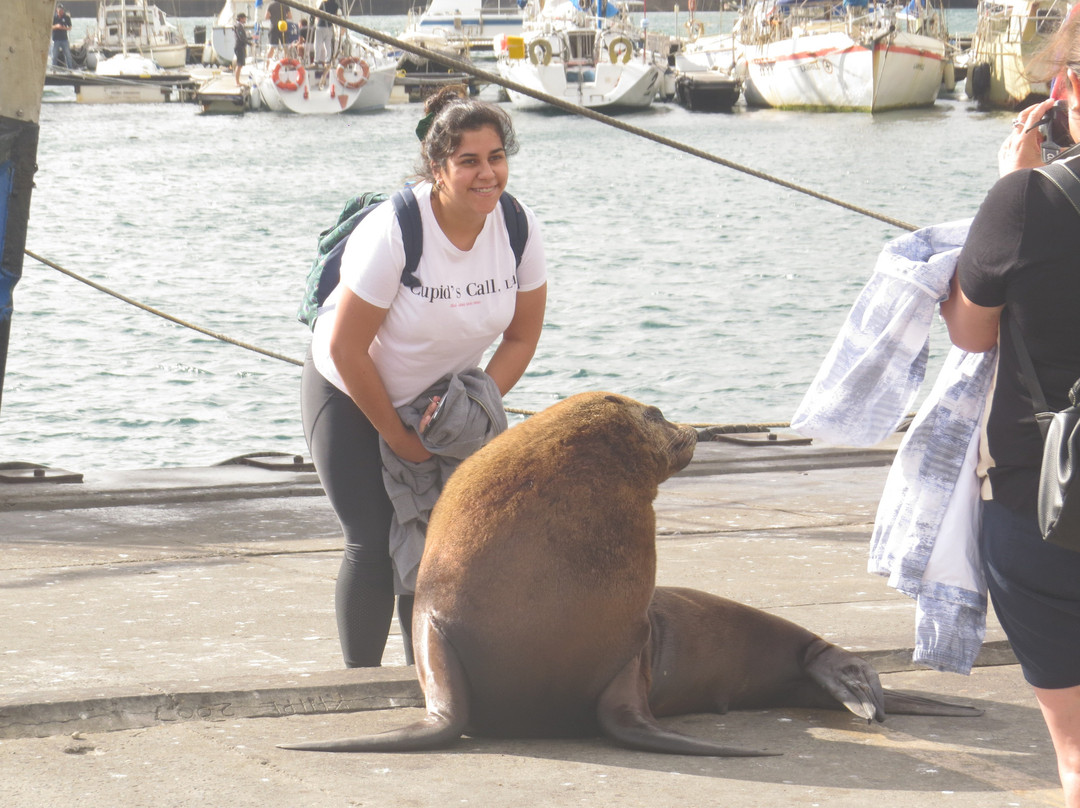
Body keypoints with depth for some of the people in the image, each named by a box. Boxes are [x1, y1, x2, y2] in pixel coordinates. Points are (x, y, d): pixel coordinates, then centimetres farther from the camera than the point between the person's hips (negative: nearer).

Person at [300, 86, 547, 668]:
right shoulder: (391, 232, -31)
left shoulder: (519, 228, -16)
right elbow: (345, 349, -24)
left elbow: (521, 338, -4)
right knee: (374, 544, -8)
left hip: (439, 400, 4)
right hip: (351, 397, -4)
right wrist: (398, 436, -15)